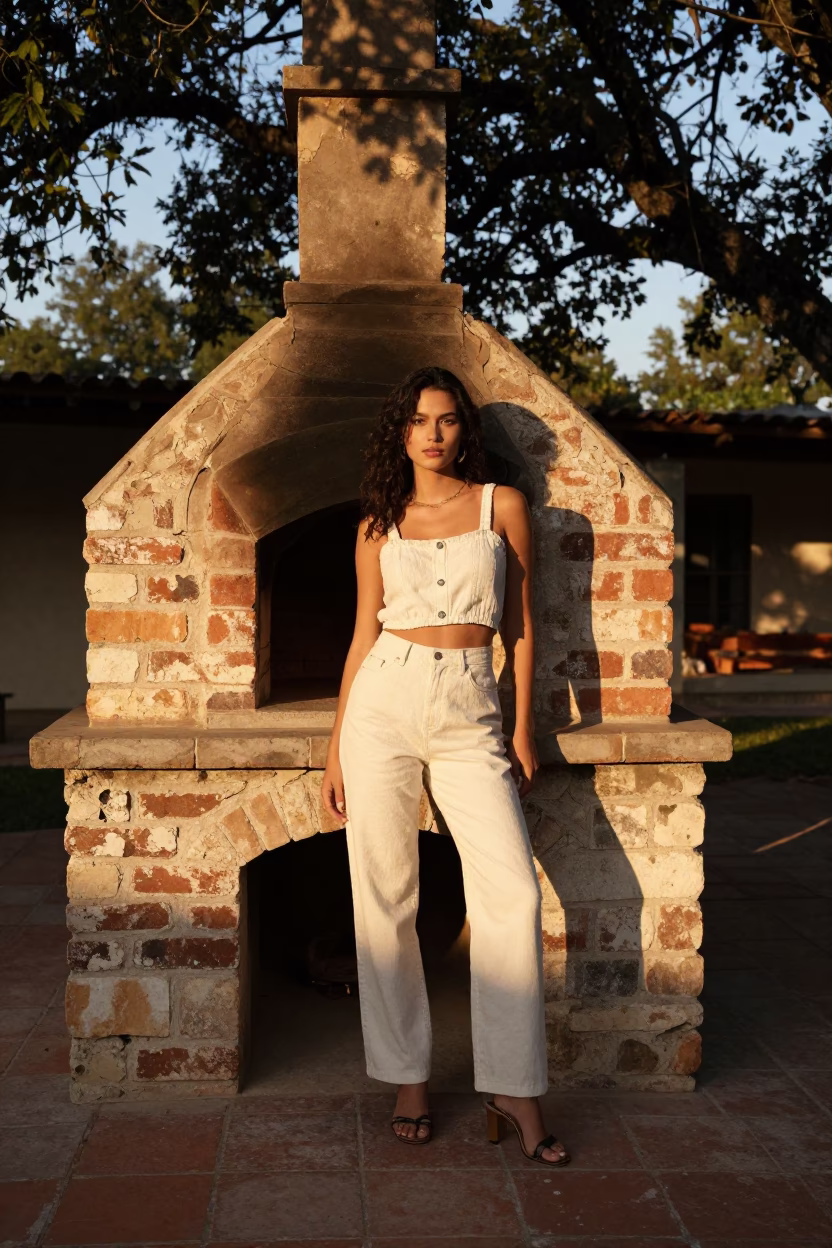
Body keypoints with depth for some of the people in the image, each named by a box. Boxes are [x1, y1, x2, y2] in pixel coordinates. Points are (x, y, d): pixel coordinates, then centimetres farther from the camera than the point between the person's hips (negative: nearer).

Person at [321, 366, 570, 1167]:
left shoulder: (502, 505, 8)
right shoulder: (379, 524, 11)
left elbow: (519, 624, 10)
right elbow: (364, 633, 11)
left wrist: (523, 729, 4)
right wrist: (336, 748, 6)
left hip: (469, 716, -1)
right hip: (383, 704, 1)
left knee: (512, 892, -11)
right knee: (384, 900, 1)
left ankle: (514, 1091, 1)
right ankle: (408, 1078, 16)